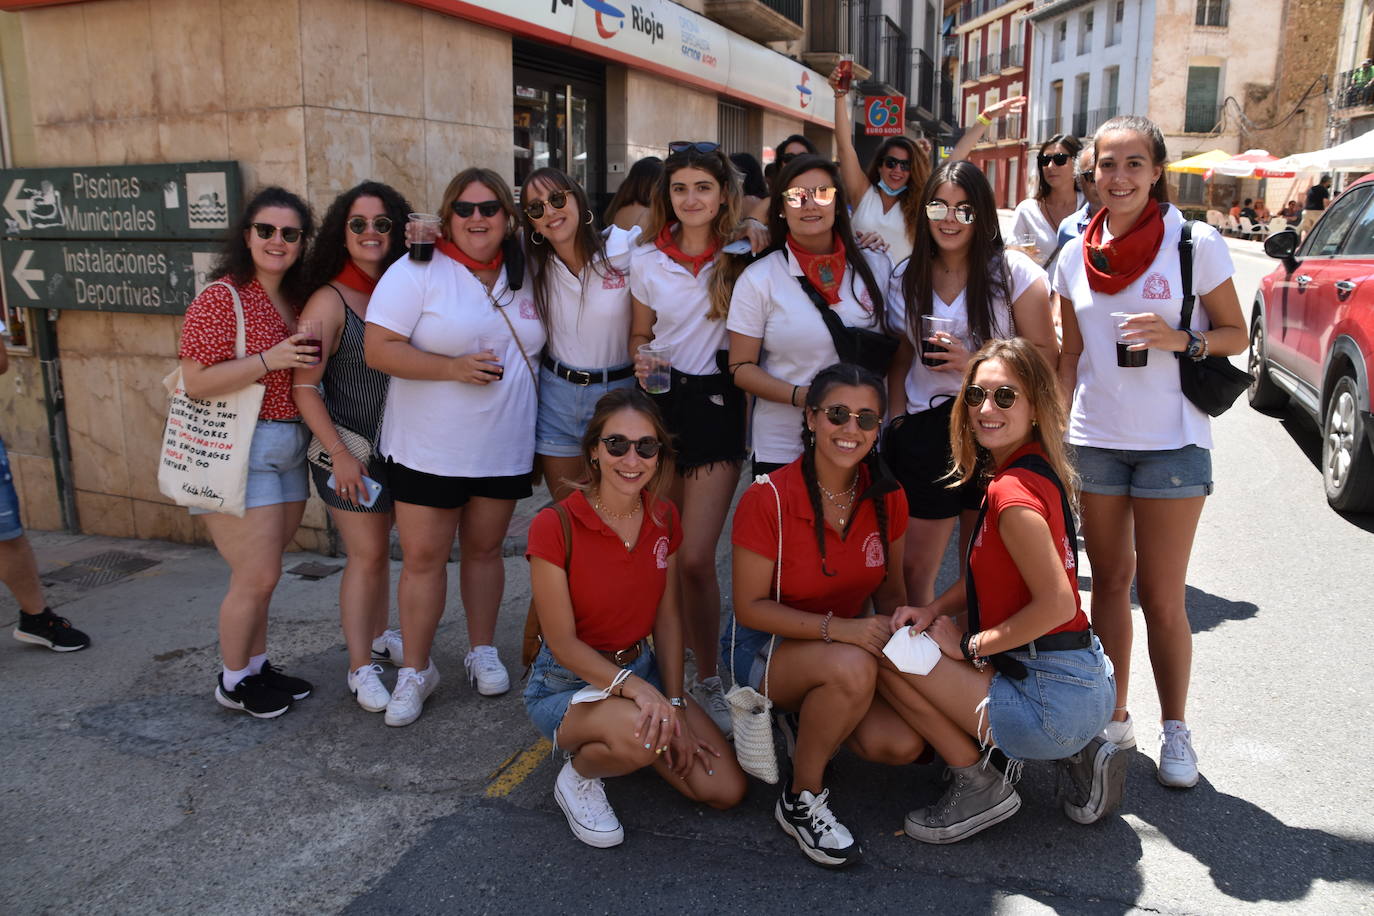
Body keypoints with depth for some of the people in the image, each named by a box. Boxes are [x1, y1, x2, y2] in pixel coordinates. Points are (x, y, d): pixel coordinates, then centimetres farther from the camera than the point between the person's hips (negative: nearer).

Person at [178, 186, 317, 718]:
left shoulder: (297, 299, 10)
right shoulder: (222, 297, -13)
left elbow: (305, 374, 20)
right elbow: (196, 381, -17)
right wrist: (269, 360, -24)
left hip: (288, 450, 7)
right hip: (240, 451, -7)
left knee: (261, 574, 16)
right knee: (257, 577, -2)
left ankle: (257, 667, 31)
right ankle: (233, 682, 18)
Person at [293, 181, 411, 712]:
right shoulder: (329, 302, -13)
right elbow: (304, 386, -15)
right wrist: (339, 455, -18)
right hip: (349, 449, -5)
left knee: (379, 547, 18)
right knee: (366, 554, -1)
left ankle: (379, 636, 37)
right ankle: (360, 668, 12)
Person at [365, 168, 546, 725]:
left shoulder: (522, 275, 8)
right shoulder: (417, 272, -8)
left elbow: (532, 346, 23)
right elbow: (378, 348, -15)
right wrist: (453, 368, -22)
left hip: (505, 449, 4)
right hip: (428, 450, -4)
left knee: (485, 549, 14)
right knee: (423, 557, 0)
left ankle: (483, 652, 30)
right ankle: (416, 670, 15)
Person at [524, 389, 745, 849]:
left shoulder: (663, 518, -2)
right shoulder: (555, 526, -20)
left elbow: (667, 618, 3)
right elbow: (562, 642, -18)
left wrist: (674, 706, -5)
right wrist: (633, 687, -30)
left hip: (642, 669, 6)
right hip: (567, 683, -6)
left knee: (727, 790, -6)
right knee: (640, 732, -38)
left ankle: (625, 744, 19)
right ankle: (579, 774, -2)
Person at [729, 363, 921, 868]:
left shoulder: (886, 496, -5)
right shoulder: (768, 499, -19)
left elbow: (889, 587, 8)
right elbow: (751, 607, -16)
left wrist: (896, 625, -15)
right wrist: (837, 627, -29)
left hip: (851, 641, 5)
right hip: (769, 645, -5)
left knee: (902, 744, -21)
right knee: (851, 667, -37)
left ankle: (809, 720, 13)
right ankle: (800, 801, -11)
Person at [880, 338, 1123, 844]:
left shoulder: (1013, 491, -21)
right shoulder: (1034, 469, 10)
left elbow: (1057, 604, -25)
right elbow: (990, 573, 17)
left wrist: (969, 645, -14)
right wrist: (936, 609, 1)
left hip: (1055, 701, -10)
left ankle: (980, 784, 5)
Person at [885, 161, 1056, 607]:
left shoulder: (1014, 271, -3)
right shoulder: (906, 279, 10)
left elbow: (1046, 354, -5)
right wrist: (896, 421, 7)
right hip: (925, 432, 3)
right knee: (912, 568, 4)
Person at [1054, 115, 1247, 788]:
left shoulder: (1197, 243, -5)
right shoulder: (1075, 257, 5)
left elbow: (1236, 335, 0)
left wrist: (1182, 340, -20)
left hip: (1172, 442, -3)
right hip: (1095, 441, 3)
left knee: (1162, 597, 1)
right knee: (1110, 582, 12)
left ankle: (1176, 731, 20)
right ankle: (1114, 717, 25)